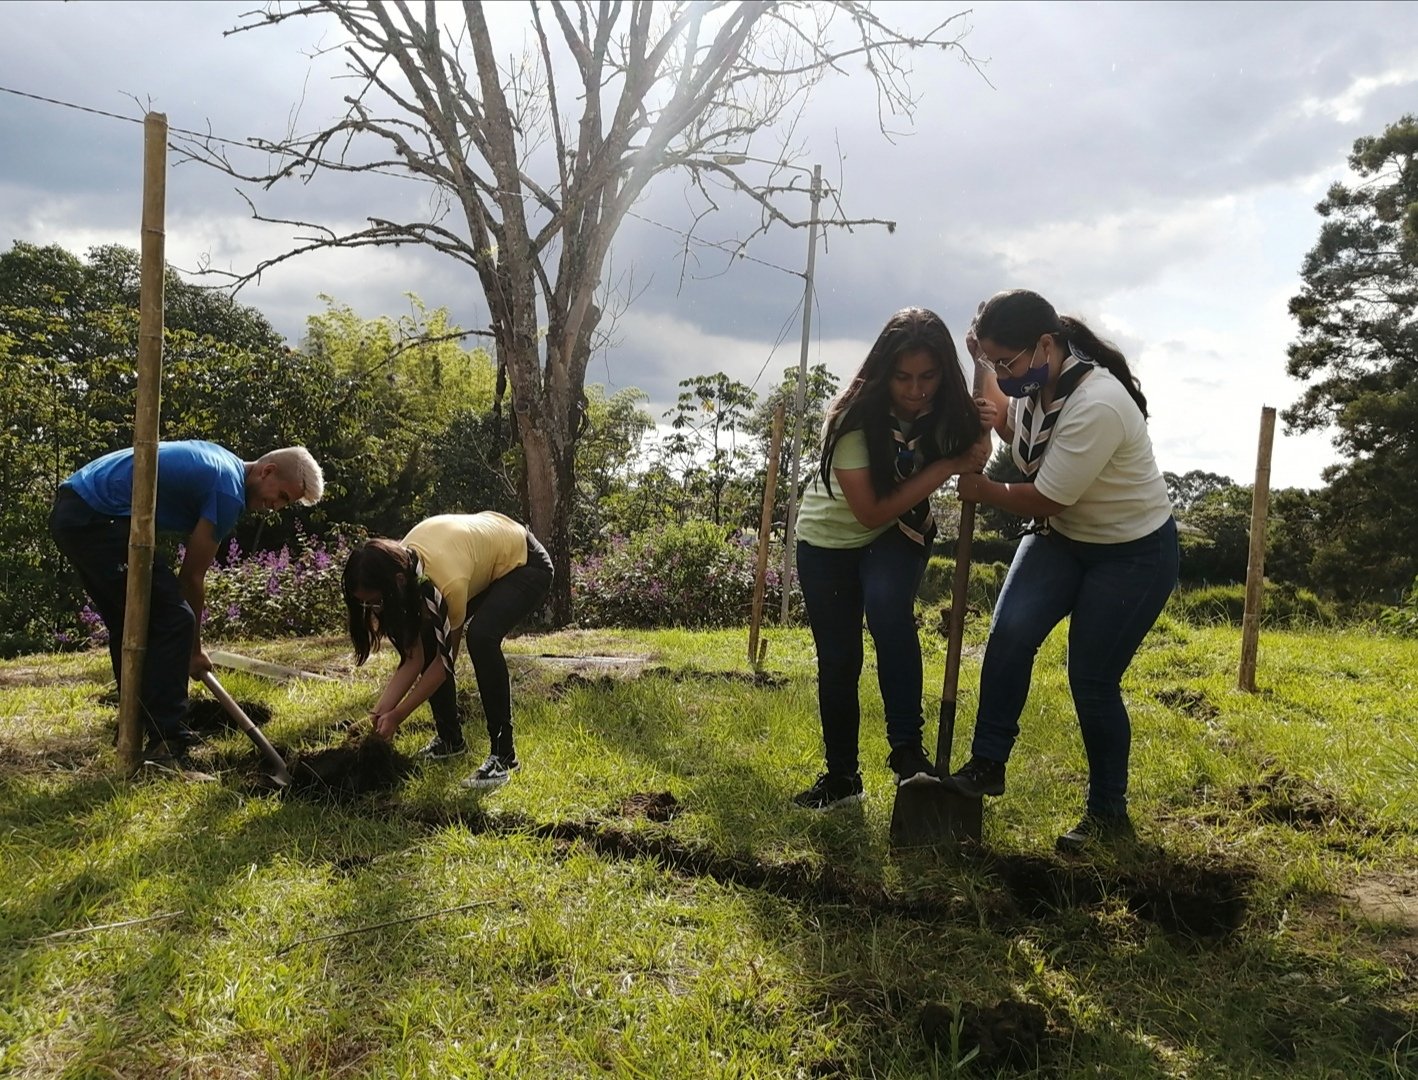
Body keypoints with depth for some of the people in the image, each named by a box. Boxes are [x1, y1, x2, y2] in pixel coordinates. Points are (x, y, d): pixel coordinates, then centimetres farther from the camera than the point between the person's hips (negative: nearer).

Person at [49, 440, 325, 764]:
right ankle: (166, 747, -9)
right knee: (172, 621, -10)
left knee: (127, 628, 17)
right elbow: (192, 576, -6)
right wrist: (195, 648, 7)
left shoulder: (219, 459, 16)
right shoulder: (229, 490, -11)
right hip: (98, 519, -11)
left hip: (70, 511, 11)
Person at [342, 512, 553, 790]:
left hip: (524, 565, -8)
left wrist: (396, 716, -18)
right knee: (424, 643, -3)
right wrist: (380, 711, -18)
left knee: (480, 637, -32)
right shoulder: (399, 566, -17)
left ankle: (503, 754, -21)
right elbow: (413, 657, -11)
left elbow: (445, 660, -24)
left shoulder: (445, 583, -39)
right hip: (486, 563, 8)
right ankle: (450, 738, 16)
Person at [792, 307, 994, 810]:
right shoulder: (853, 416, -29)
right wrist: (947, 466, -33)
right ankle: (841, 776, 23)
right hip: (829, 536, -1)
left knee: (887, 605, -31)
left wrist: (981, 435, -25)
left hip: (900, 532, 1)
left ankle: (907, 749, -22)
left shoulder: (948, 411, -18)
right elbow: (871, 511, -30)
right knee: (837, 659, 3)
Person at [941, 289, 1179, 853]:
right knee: (1010, 632, -16)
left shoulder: (1096, 405, -33)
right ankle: (986, 765, -5)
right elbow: (1014, 430, 18)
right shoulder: (1036, 382, -6)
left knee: (1093, 681, -3)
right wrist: (983, 370, 4)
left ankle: (1108, 811, 17)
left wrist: (984, 491, -9)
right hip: (1062, 536, 7)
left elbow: (1040, 501, -27)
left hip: (1133, 554, -7)